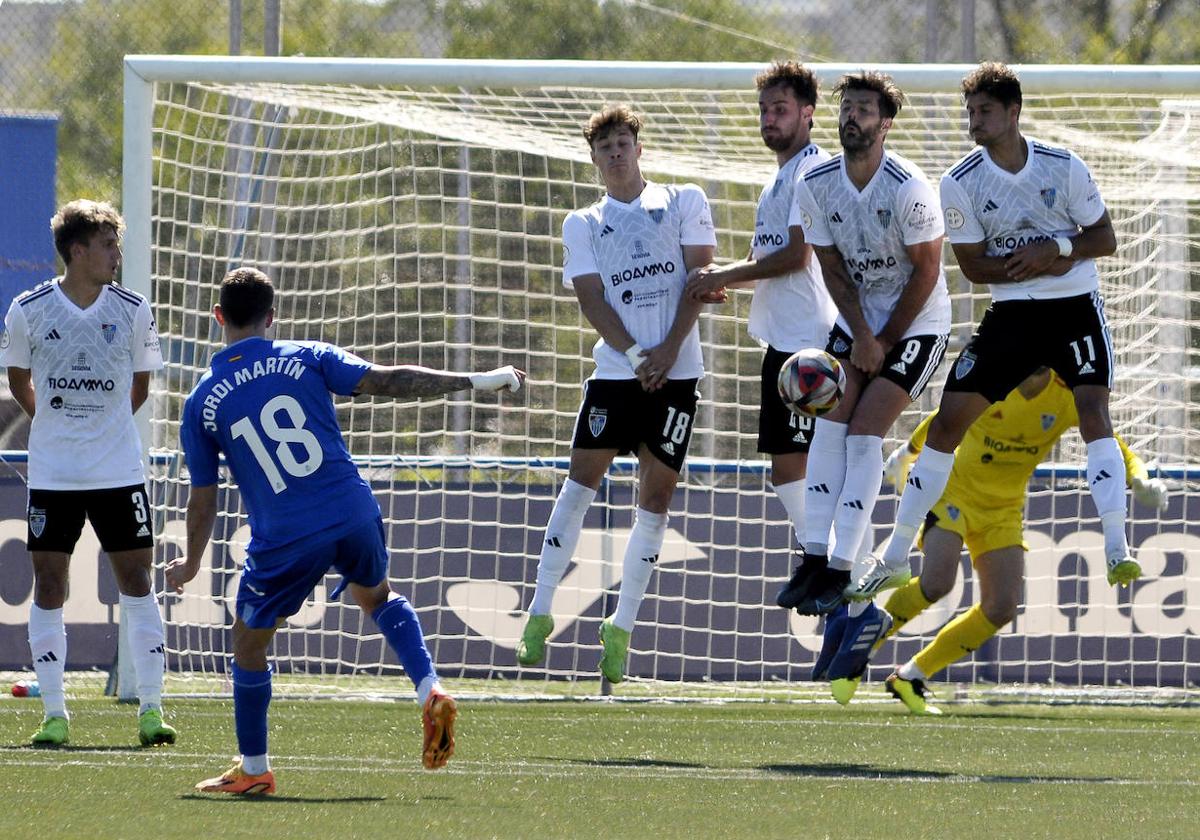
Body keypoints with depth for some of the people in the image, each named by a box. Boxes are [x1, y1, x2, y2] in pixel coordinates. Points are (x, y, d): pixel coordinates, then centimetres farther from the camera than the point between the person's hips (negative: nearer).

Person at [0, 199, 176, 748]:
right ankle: (54, 715, 6)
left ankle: (151, 708, 4)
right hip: (52, 474, -1)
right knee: (49, 586, 0)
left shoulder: (132, 311, -1)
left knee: (137, 582, -2)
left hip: (119, 474, 1)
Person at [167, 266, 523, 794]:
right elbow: (388, 381, -1)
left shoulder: (202, 404, 3)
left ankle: (253, 770, 26)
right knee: (377, 598, 32)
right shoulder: (307, 359, 3)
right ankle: (430, 691, 11)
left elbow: (203, 499, 6)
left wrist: (190, 564, 22)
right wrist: (475, 381, 5)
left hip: (283, 542, -2)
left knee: (248, 643, 19)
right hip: (353, 514, 2)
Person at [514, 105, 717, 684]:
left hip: (676, 371, -1)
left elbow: (699, 275, 1)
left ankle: (621, 629, 7)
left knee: (656, 495, 0)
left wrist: (669, 350, -10)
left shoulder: (683, 201, 9)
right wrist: (636, 356, -13)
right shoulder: (583, 224, 11)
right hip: (615, 371, 1)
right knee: (582, 480, -8)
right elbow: (591, 298, 1)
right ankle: (539, 615, -2)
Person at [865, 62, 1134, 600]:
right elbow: (973, 266, -4)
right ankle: (895, 554, 7)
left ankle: (1117, 549, -23)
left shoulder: (1064, 167, -7)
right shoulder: (961, 183, -5)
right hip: (1012, 313, 2)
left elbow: (1104, 240, -1)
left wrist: (1055, 247, -20)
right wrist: (1041, 265, -16)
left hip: (1075, 307, -2)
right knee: (950, 418, -3)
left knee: (1093, 409, -21)